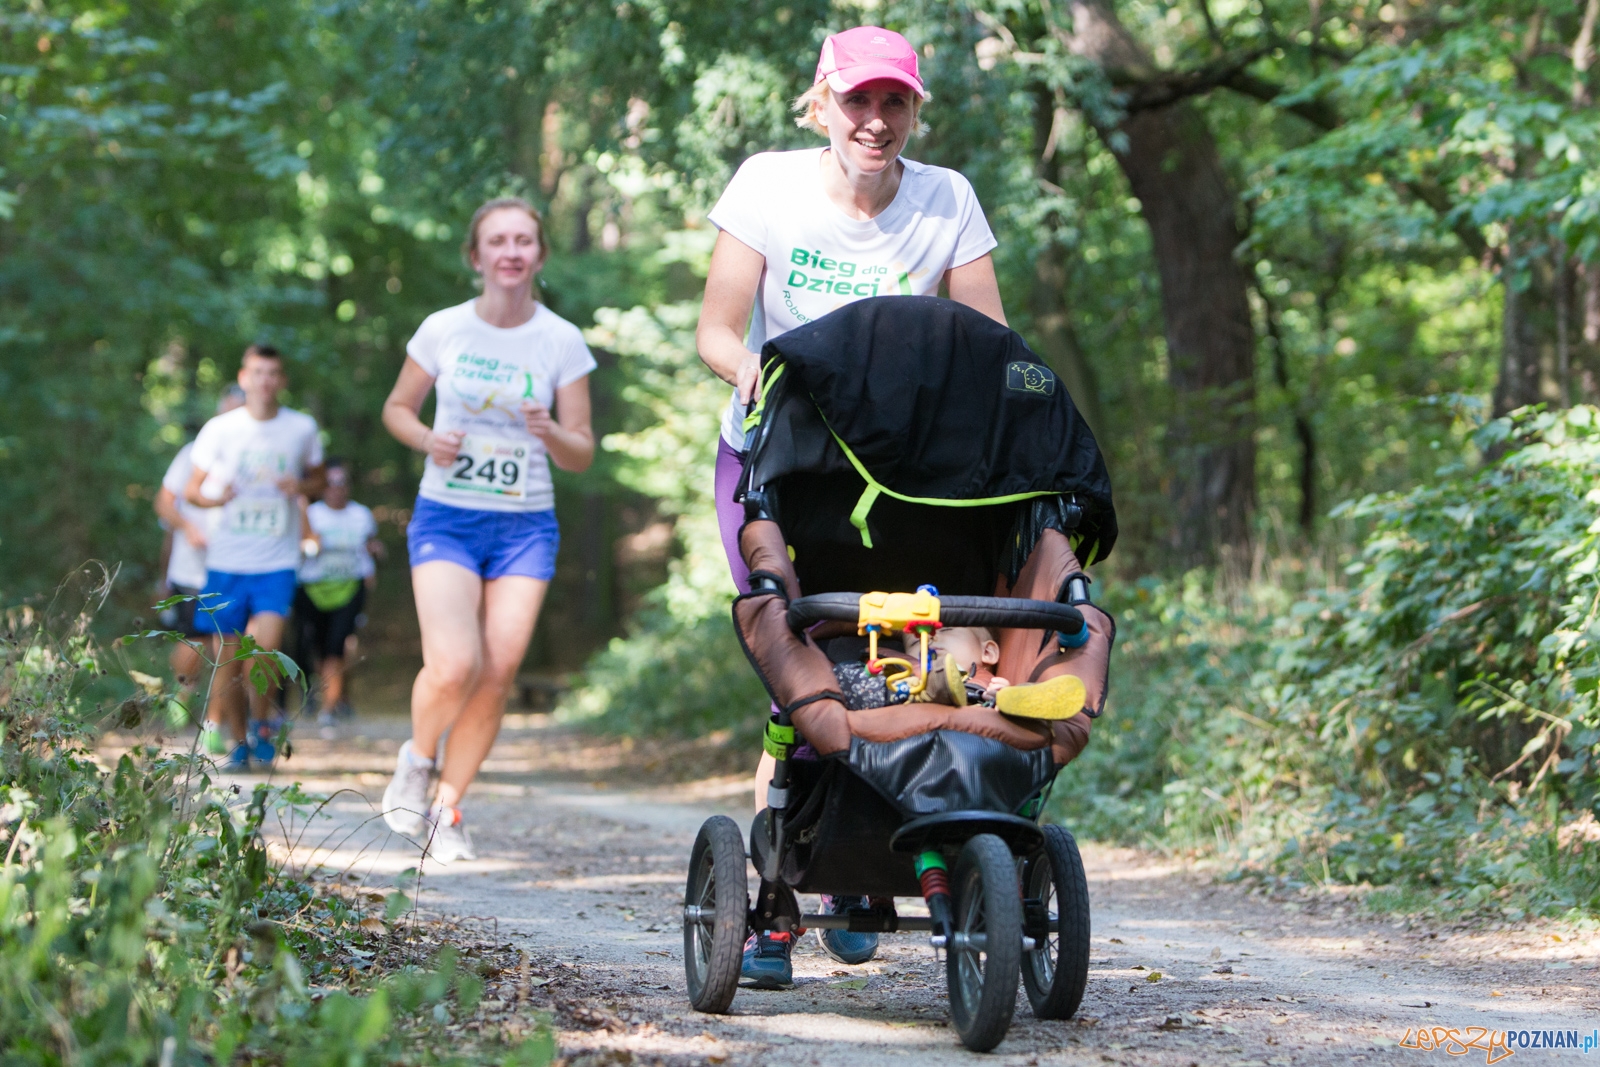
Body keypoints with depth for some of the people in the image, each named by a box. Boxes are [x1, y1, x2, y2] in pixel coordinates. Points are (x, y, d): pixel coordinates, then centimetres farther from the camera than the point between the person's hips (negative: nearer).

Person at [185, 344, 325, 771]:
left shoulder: (302, 428, 3)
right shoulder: (220, 430, 0)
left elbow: (317, 480, 18)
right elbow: (191, 490, 6)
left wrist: (301, 487, -6)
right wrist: (216, 497, -17)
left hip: (277, 563, -1)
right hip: (227, 560, 1)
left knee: (265, 647, -18)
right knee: (229, 658, 3)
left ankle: (260, 724, 5)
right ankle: (237, 739, 21)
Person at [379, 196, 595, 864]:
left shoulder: (562, 342, -1)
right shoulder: (443, 330, -2)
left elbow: (582, 455, 2)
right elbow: (397, 407, 12)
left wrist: (551, 434, -20)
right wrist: (427, 440, -9)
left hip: (526, 527, 1)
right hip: (446, 519, -1)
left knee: (497, 676, -4)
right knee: (453, 666, -18)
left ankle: (447, 808, 15)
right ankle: (417, 759, 13)